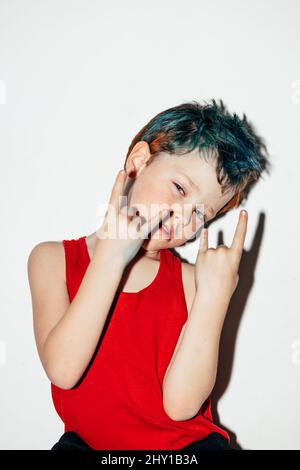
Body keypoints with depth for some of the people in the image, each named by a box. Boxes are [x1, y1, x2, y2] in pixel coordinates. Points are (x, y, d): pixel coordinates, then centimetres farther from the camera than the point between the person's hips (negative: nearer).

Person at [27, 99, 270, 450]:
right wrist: (110, 255, -21)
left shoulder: (190, 281, -3)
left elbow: (181, 404, -14)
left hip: (185, 443, 2)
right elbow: (62, 371, -18)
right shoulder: (53, 260, -2)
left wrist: (213, 296, -21)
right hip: (86, 440, -1)